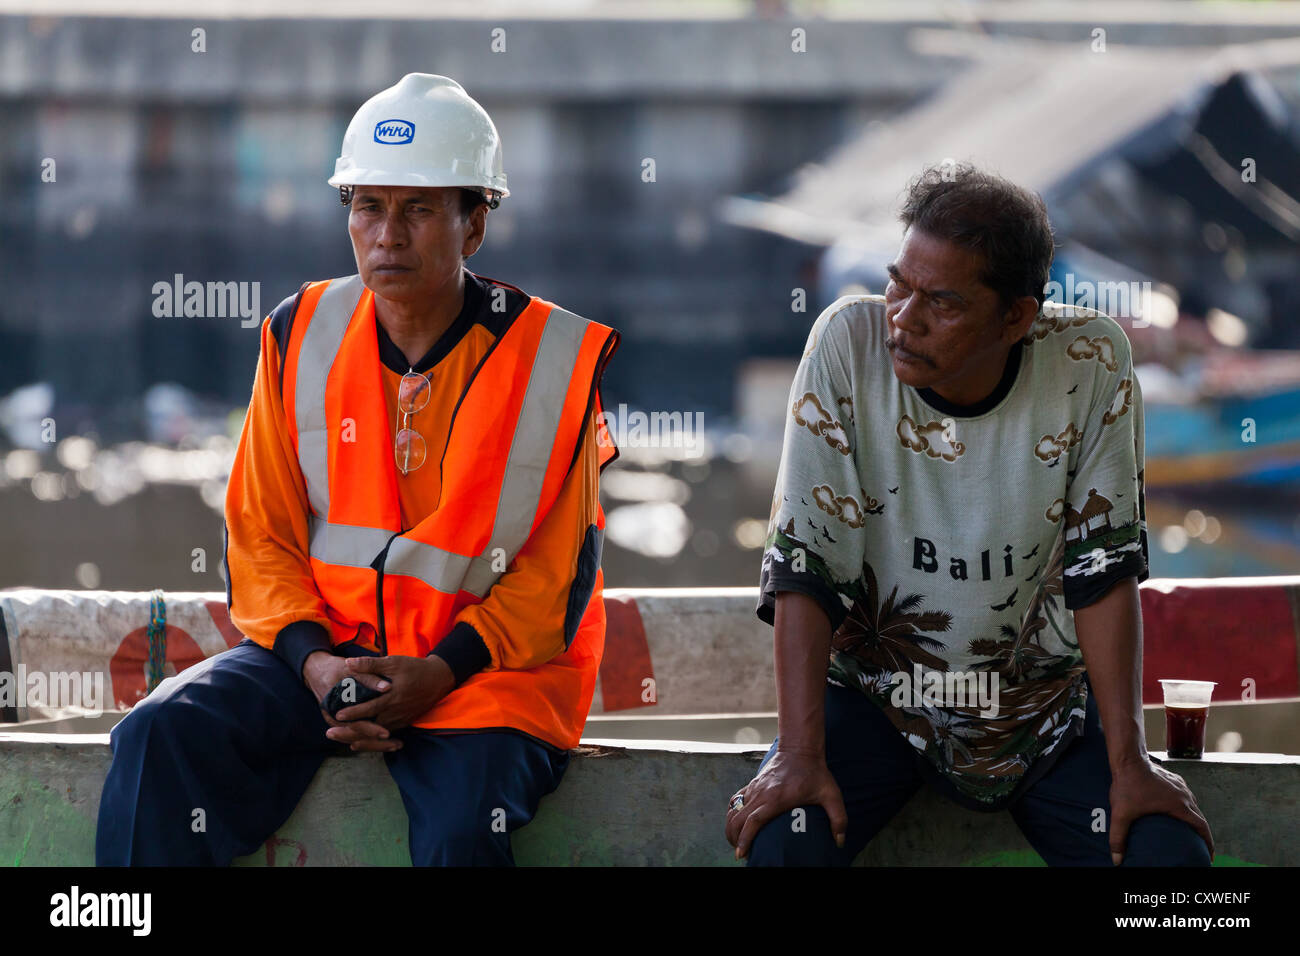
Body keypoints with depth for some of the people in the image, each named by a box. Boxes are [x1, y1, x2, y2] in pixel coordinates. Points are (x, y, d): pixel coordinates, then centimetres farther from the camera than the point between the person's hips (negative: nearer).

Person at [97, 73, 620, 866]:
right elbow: (261, 536, 9)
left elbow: (559, 573, -2)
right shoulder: (301, 334, 7)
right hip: (324, 649, 3)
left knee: (463, 822, -33)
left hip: (491, 667, -3)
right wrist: (314, 661, -10)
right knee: (161, 738, -23)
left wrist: (442, 673, -16)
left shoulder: (555, 358, -3)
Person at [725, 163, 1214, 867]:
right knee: (782, 840, -29)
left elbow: (1104, 569, -9)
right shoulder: (848, 343, -17)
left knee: (1170, 851, -19)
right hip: (874, 686, -1)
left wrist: (1128, 763, -14)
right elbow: (803, 563, -17)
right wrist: (800, 755, -24)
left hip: (1043, 699, 1)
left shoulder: (1091, 363, -14)